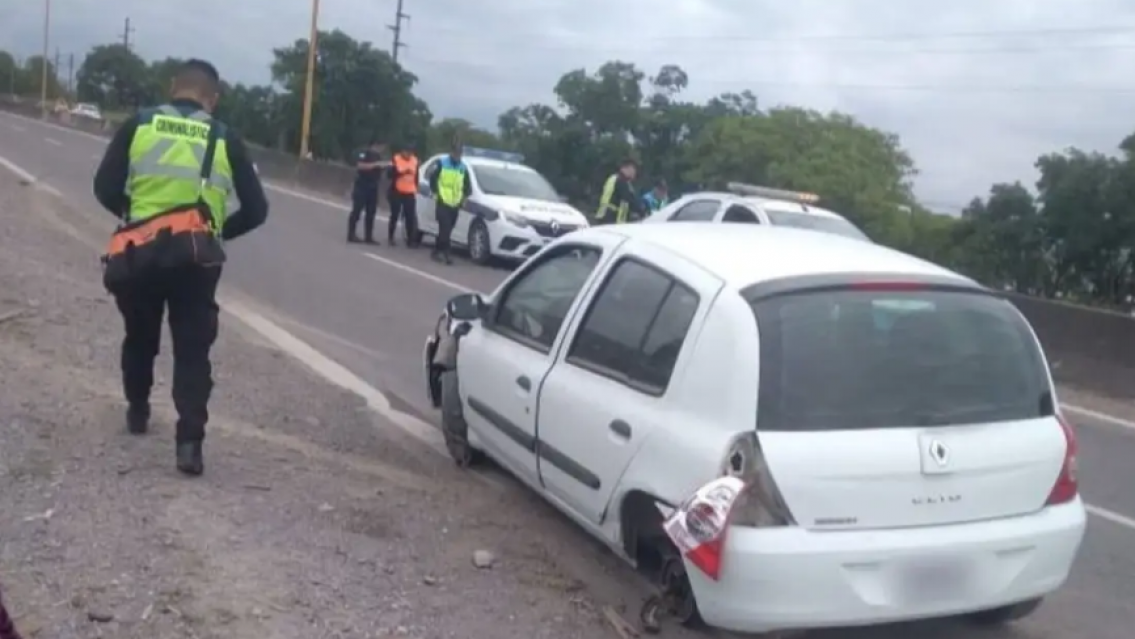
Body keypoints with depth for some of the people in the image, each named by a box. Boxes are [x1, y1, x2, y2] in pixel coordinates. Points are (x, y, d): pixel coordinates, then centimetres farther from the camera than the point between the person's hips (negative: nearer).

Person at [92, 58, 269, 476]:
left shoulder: (139, 125, 2)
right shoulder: (225, 140, 2)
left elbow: (105, 188, -2)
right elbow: (256, 210, 2)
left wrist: (133, 215, 16)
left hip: (139, 252, 1)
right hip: (196, 261, -1)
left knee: (140, 336, 24)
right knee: (193, 349, 5)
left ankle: (137, 411, 40)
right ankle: (190, 440, -8)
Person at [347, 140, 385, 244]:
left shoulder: (378, 156, 14)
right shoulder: (365, 153, -9)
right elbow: (360, 165, -23)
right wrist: (375, 165, -25)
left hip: (373, 188, 7)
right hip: (362, 187, -7)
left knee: (371, 213, 5)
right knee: (356, 211, -5)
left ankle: (368, 236, 8)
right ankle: (351, 235, -2)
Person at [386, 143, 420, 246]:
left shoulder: (414, 160, 6)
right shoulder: (396, 159, -4)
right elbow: (392, 174, -8)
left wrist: (415, 188, 10)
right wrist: (403, 172, -20)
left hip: (410, 193, 3)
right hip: (397, 192, -2)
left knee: (410, 217, -3)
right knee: (394, 216, 3)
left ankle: (410, 239, 2)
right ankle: (390, 237, 14)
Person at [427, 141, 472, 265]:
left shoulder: (463, 167, 8)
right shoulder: (442, 163, -2)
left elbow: (467, 185, 17)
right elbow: (432, 178, 3)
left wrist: (464, 197, 4)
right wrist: (435, 193, -2)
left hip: (455, 205, 4)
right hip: (442, 203, -4)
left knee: (447, 230, 9)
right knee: (445, 229, -13)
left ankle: (437, 251, 20)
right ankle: (445, 253, -13)